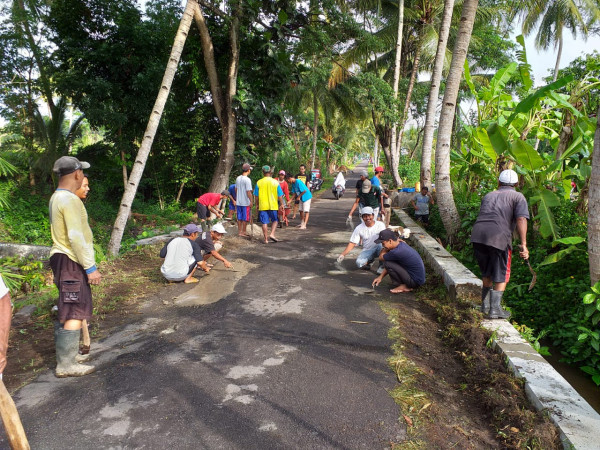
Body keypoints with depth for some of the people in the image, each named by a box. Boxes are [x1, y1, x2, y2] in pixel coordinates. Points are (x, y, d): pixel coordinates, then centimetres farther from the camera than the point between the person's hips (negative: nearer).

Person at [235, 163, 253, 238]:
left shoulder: (238, 178, 8)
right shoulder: (247, 179, -17)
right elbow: (248, 192, -20)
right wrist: (251, 201, -15)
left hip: (238, 202, 7)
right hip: (246, 202, -7)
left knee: (239, 218, 13)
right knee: (245, 218, 3)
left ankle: (239, 231, 19)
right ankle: (243, 232, 8)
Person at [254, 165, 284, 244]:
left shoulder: (259, 182, -3)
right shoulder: (275, 182, -3)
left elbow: (256, 196, 2)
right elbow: (280, 196, -2)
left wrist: (257, 204, 15)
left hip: (262, 206, 0)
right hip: (273, 205, 0)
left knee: (264, 223, 6)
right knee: (274, 221, 16)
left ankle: (266, 239, 8)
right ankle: (272, 234, 0)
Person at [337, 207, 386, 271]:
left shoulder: (380, 224, -8)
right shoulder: (359, 228, -6)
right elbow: (352, 243, -7)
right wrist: (343, 254, -20)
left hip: (378, 248, -1)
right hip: (367, 251, 1)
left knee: (381, 244, -36)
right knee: (359, 262, -27)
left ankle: (382, 265, -13)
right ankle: (370, 260, 9)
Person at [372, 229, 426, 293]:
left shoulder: (397, 252, -27)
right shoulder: (401, 244, 2)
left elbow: (381, 257, -7)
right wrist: (380, 277, 8)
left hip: (415, 281, -9)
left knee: (387, 263, -15)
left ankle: (404, 286, -1)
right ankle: (408, 285, 13)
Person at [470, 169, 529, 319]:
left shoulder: (488, 196, 27)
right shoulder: (518, 197, 10)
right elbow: (521, 219, -6)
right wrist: (523, 244, -10)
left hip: (477, 235, 5)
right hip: (498, 237, -5)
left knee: (487, 273, 22)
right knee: (501, 276, 11)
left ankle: (485, 305, 31)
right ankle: (495, 309, 9)